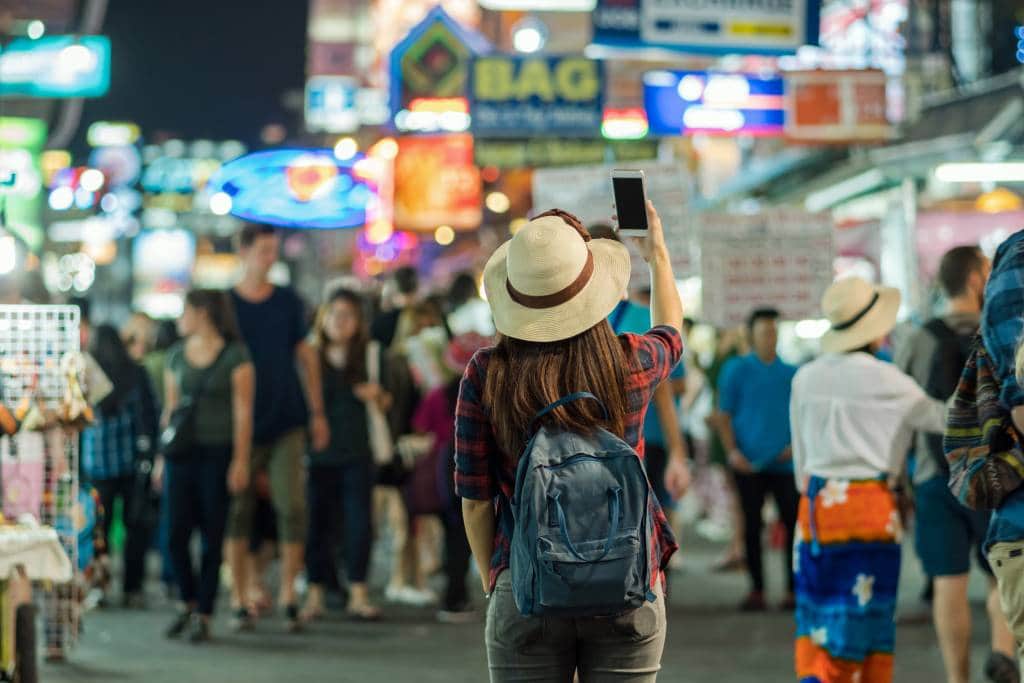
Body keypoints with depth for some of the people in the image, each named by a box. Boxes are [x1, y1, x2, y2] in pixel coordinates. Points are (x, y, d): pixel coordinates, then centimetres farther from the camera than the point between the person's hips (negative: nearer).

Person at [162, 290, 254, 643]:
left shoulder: (235, 355, -4)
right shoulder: (177, 354, 11)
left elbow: (243, 411, -6)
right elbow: (170, 406, 15)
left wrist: (241, 461, -11)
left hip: (217, 454, -4)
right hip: (182, 452, 4)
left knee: (211, 537, 0)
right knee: (176, 534, 0)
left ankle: (203, 615, 7)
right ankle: (188, 602, 19)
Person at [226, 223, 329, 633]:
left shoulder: (289, 302, 8)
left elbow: (306, 356, 12)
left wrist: (317, 412, 7)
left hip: (286, 422, 1)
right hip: (242, 425, -1)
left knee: (293, 507, -8)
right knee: (238, 511, 1)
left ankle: (288, 595, 1)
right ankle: (240, 602, 9)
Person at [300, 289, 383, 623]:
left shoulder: (367, 357, 6)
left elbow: (384, 403, 14)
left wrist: (376, 394, -7)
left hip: (356, 454, 1)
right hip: (318, 454, -1)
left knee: (359, 524, -1)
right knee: (319, 524, 3)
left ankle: (358, 595, 5)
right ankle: (315, 595, 11)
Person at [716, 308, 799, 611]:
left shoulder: (791, 373, 10)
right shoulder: (737, 369, 5)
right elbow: (724, 416, 4)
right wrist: (732, 451, -8)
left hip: (784, 462, 1)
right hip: (749, 462, -1)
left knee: (793, 523, -4)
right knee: (752, 526, 1)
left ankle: (794, 590, 3)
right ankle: (756, 591, 8)